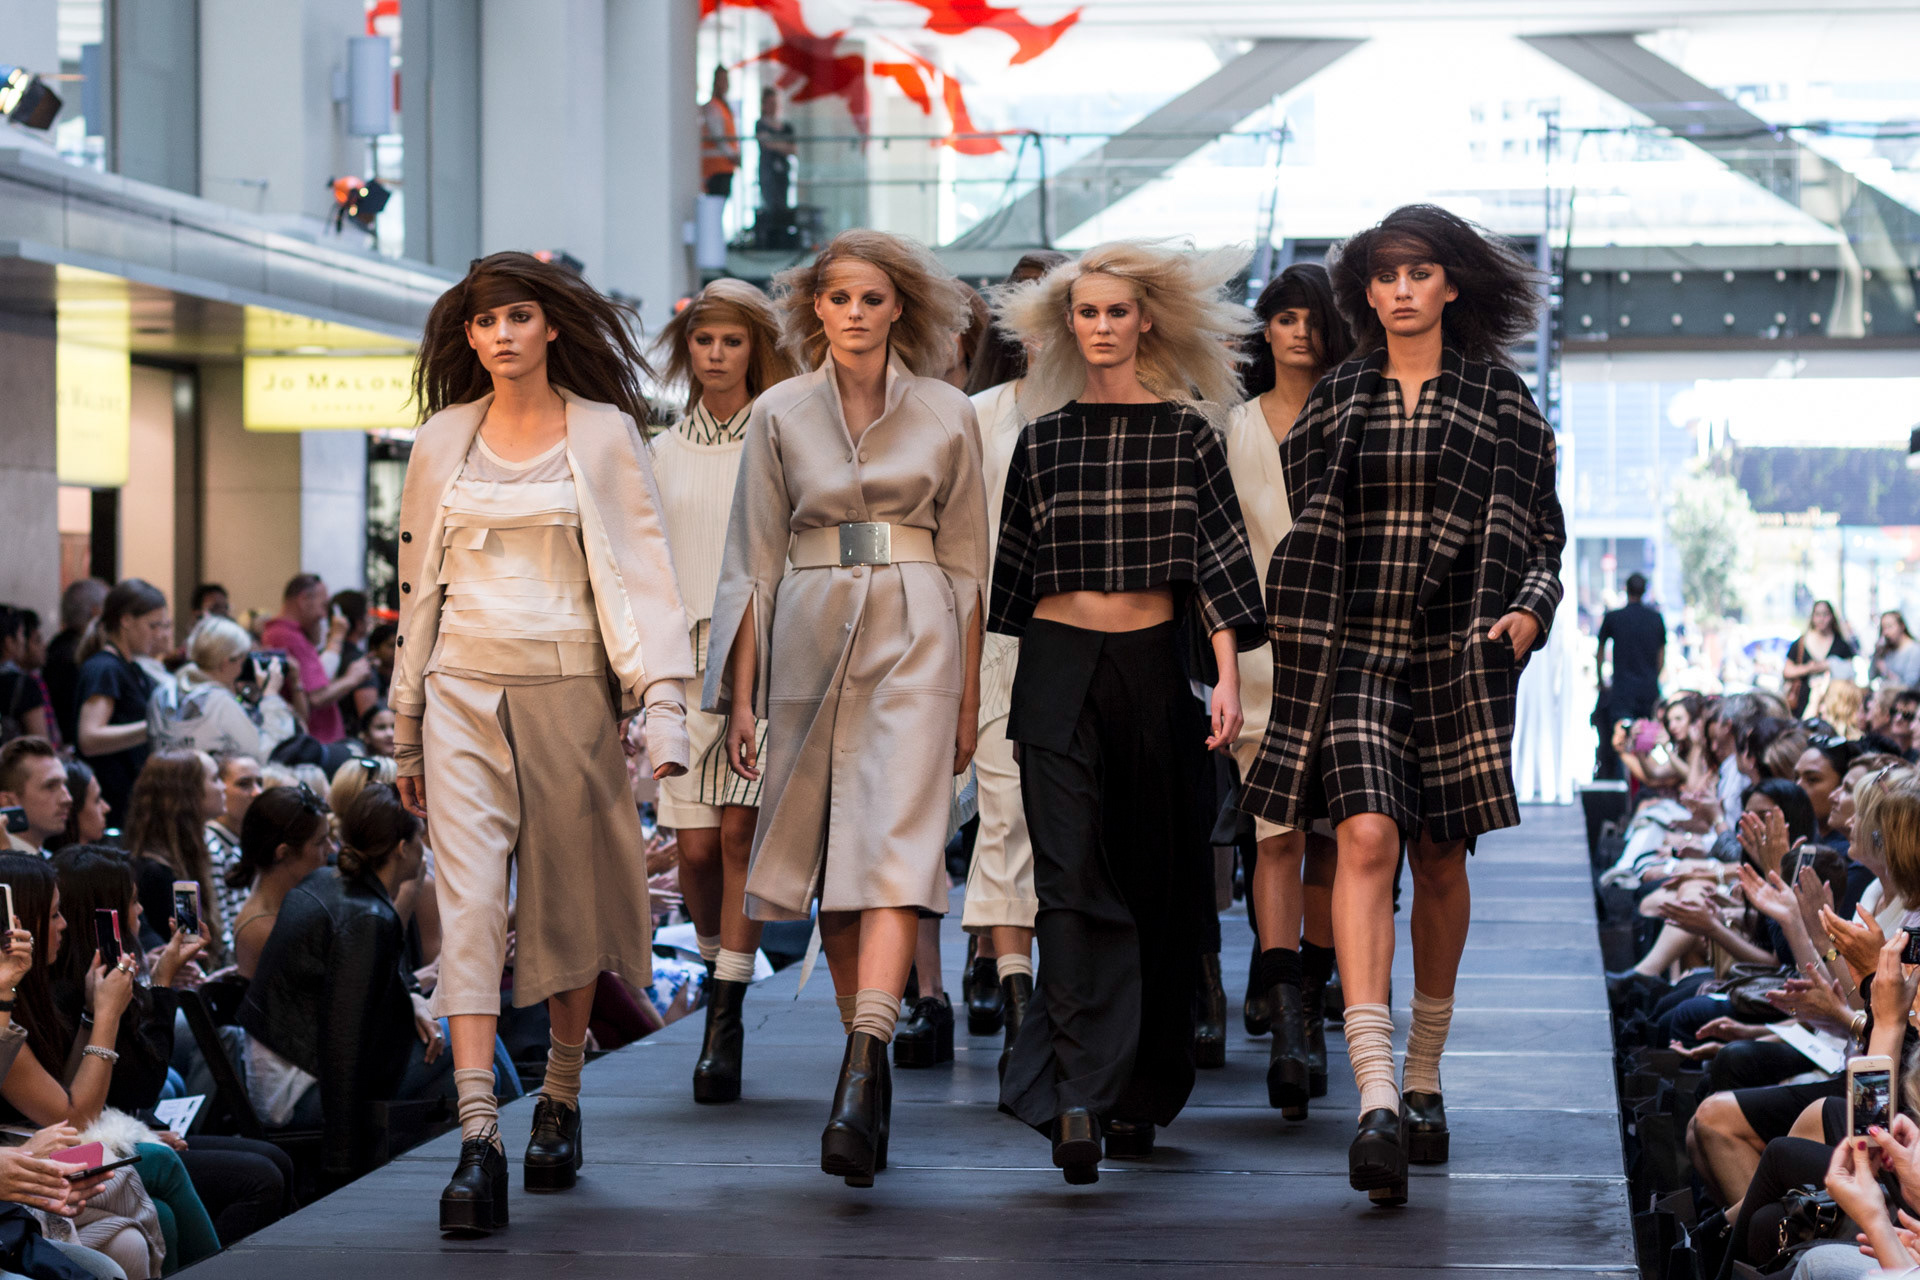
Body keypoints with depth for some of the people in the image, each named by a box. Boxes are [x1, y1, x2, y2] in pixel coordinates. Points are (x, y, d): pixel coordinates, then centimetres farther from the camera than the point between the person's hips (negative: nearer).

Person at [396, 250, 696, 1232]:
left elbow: (645, 571, -1)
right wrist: (406, 728, 14)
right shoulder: (443, 441, 9)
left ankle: (560, 1099, 29)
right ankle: (477, 1141, -18)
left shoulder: (605, 434, 2)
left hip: (568, 690, -1)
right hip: (465, 690, 1)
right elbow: (418, 582, 15)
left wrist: (663, 707, -11)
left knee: (568, 906, 7)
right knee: (469, 902, -11)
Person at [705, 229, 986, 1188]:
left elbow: (967, 563, 9)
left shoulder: (947, 416, 4)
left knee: (894, 852, -15)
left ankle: (859, 1087, -26)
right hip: (809, 637, 2)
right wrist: (739, 695, 2)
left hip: (915, 640, -2)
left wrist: (968, 695, 7)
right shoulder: (779, 416, 6)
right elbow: (753, 562, 6)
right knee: (832, 863, 6)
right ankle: (868, 1064, 19)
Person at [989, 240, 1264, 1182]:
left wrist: (1229, 678, -9)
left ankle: (1140, 1094, 20)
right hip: (1059, 670, 0)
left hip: (1155, 664, 0)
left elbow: (1219, 559, 0)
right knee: (1073, 879, -11)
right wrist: (995, 681, 13)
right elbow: (1015, 568, 13)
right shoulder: (1043, 437, 8)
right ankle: (1080, 1099, -19)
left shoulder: (1185, 430, 4)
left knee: (1158, 882, 7)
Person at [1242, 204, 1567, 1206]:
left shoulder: (1497, 399, 6)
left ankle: (1423, 1079, 26)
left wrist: (1529, 611, -11)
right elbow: (1297, 530, 15)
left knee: (1439, 857, 8)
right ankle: (1375, 1098, -26)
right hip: (1353, 645, 0)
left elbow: (1541, 535, 7)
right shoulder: (1337, 399, 9)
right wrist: (1268, 638, 9)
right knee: (1365, 836, -17)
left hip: (1455, 650, 0)